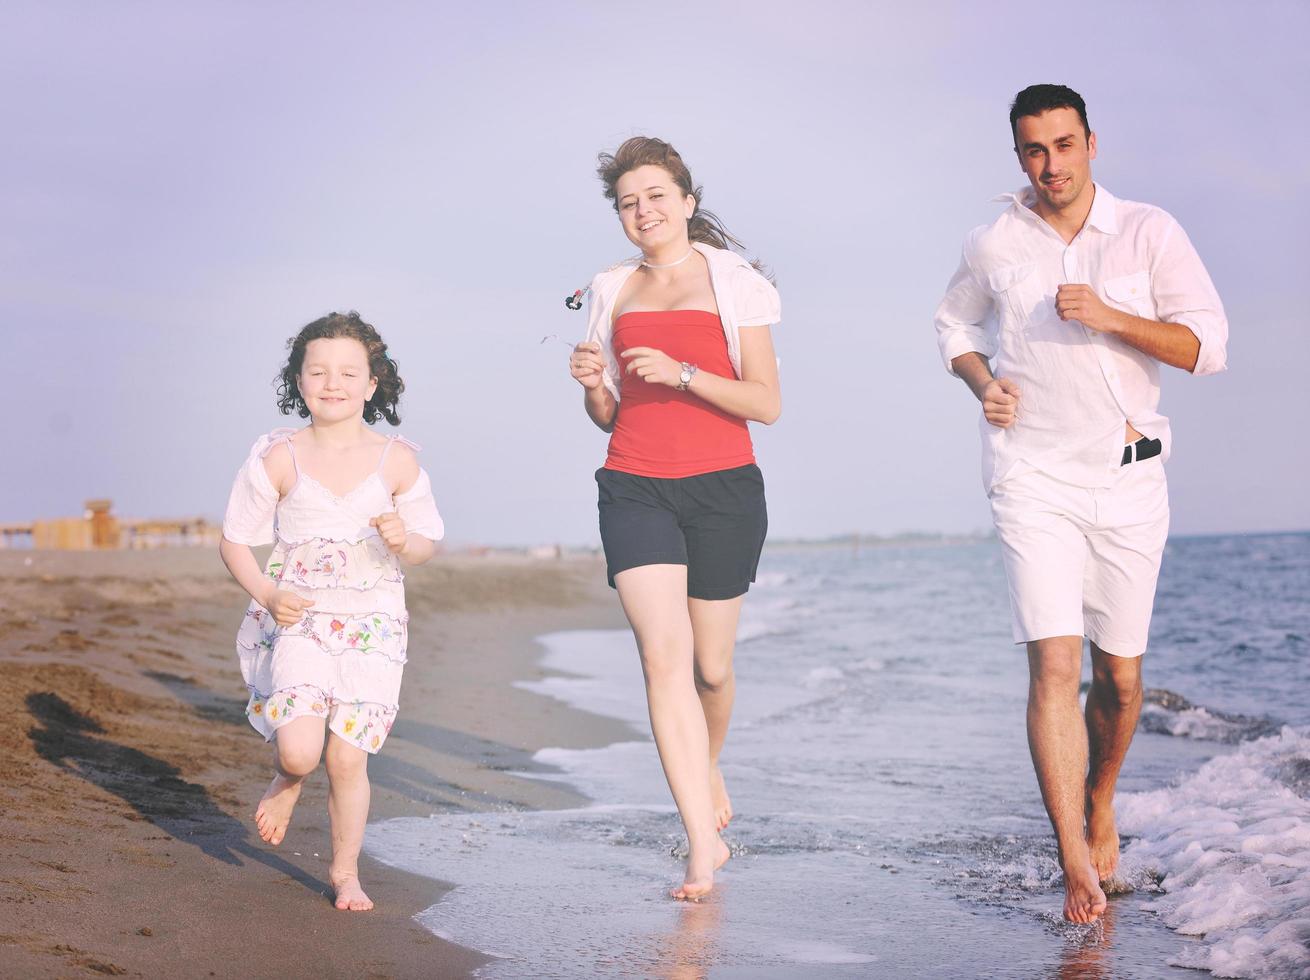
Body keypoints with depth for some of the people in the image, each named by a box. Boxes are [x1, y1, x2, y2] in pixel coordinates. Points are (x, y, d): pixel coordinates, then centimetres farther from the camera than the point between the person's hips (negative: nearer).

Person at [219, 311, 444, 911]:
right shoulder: (278, 459, -3)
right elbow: (235, 540, 4)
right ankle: (287, 780, 21)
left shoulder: (397, 461, -1)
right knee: (299, 747, -18)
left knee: (348, 758, -2)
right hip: (297, 618, -1)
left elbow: (428, 542, 9)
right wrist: (267, 594, -12)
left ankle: (345, 871, 19)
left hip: (372, 626, 1)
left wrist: (404, 541, -15)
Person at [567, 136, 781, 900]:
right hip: (635, 488, 2)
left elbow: (766, 404, -4)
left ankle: (709, 766, 41)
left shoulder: (733, 284, 3)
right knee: (663, 657, -14)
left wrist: (681, 372, -17)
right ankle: (704, 843, -13)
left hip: (722, 490, -2)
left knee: (711, 666, 7)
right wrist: (592, 384, -4)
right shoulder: (613, 293, 13)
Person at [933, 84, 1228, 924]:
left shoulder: (1149, 233, -1)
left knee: (1120, 675, 9)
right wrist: (981, 383, 2)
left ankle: (1101, 805, 38)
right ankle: (1076, 865, -14)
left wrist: (1110, 317, -19)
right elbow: (955, 325, 22)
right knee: (1054, 664, -14)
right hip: (1033, 477, -1)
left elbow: (1207, 345, -6)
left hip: (1129, 478, 1)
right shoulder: (994, 246, 3)